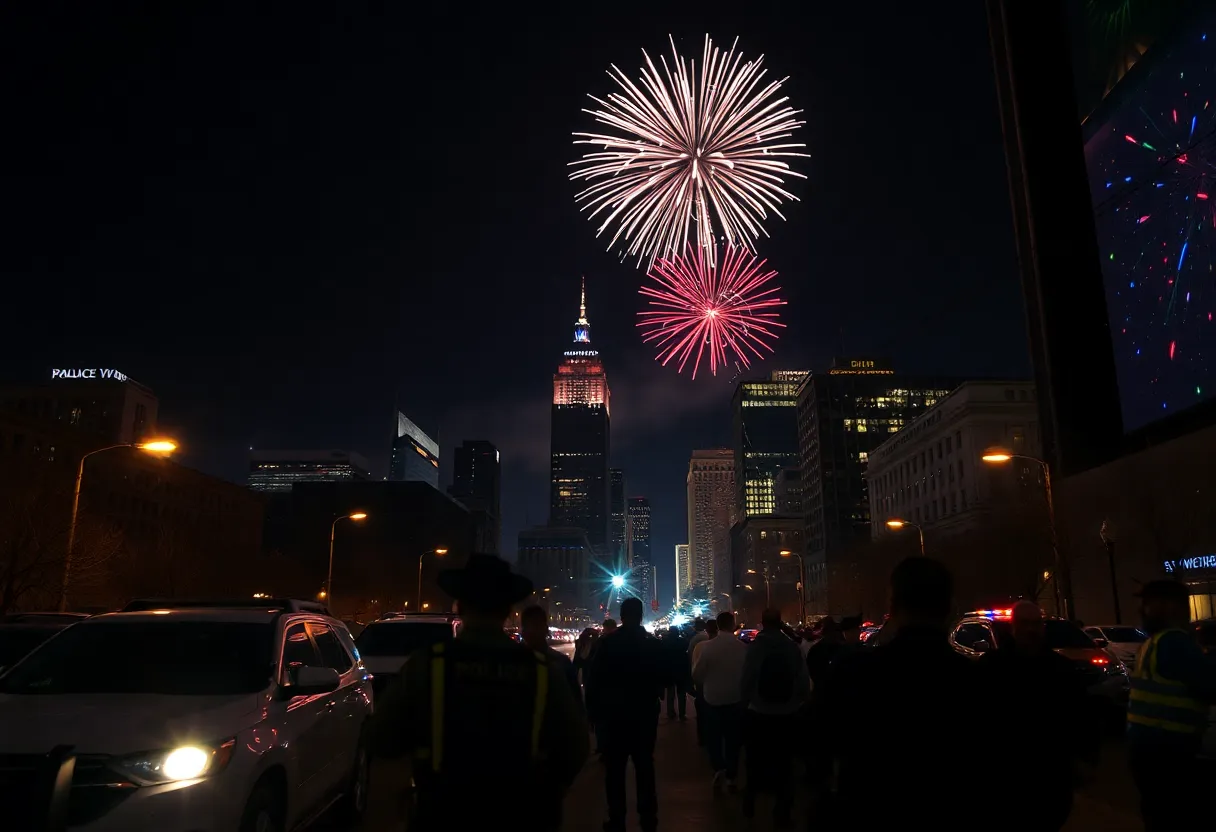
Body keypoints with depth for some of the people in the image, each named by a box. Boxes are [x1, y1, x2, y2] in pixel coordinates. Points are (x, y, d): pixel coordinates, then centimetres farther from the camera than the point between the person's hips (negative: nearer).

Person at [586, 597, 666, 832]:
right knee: (645, 767, 13)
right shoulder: (652, 643, -5)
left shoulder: (607, 643, -12)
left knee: (615, 770, 7)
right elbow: (662, 679, 0)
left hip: (614, 714, -2)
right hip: (645, 714, 2)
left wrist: (599, 710, 4)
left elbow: (595, 678, -9)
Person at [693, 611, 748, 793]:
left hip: (713, 699, -1)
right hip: (736, 699, 1)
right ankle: (731, 777, 22)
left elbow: (697, 674, -10)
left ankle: (719, 769, -7)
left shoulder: (707, 646, -16)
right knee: (733, 739, 16)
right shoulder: (743, 647, -14)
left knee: (713, 737, 14)